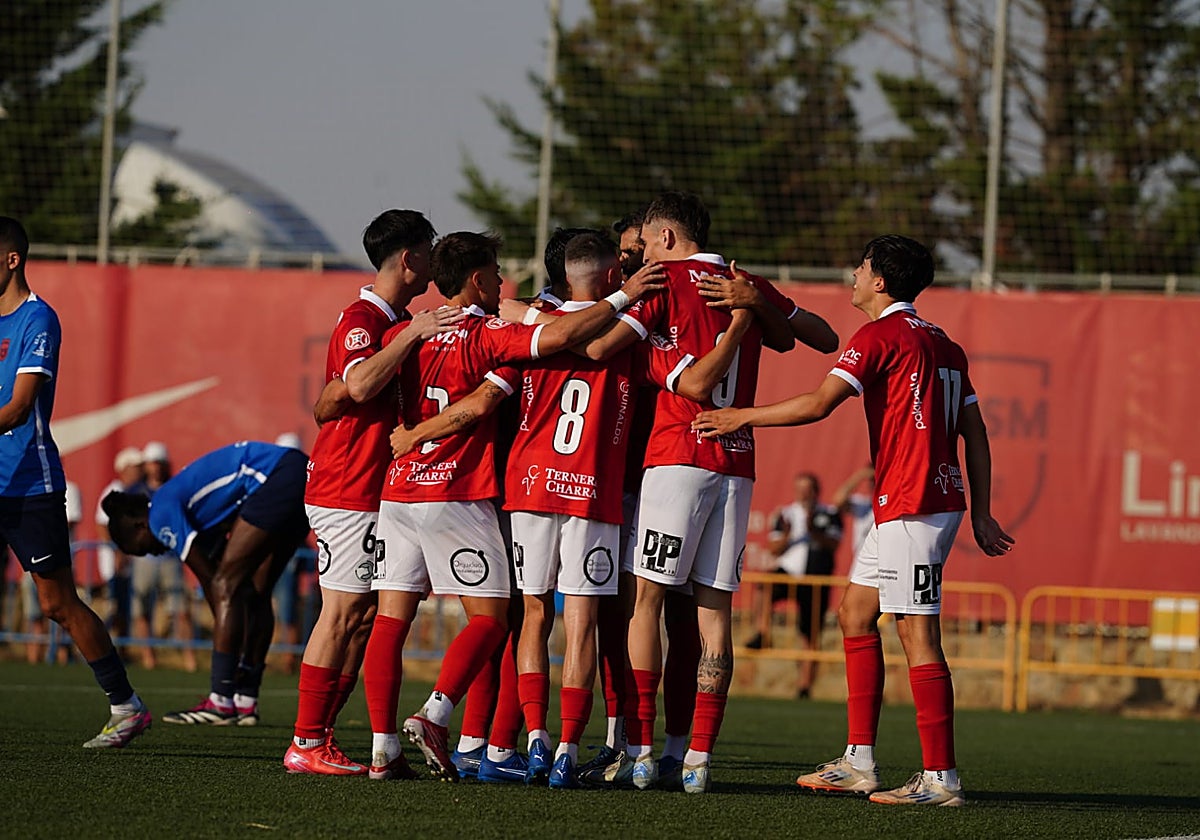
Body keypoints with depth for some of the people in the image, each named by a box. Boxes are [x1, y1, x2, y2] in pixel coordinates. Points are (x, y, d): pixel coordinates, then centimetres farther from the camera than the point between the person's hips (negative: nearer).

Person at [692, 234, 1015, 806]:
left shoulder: (880, 335, -9)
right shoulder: (943, 345, 17)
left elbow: (818, 404, -17)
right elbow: (975, 433, 17)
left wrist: (743, 417, -6)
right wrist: (981, 514, 19)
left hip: (911, 505, -10)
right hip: (941, 498, 10)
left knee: (916, 632, -9)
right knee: (855, 611, 15)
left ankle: (940, 778, -10)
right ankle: (858, 763, 14)